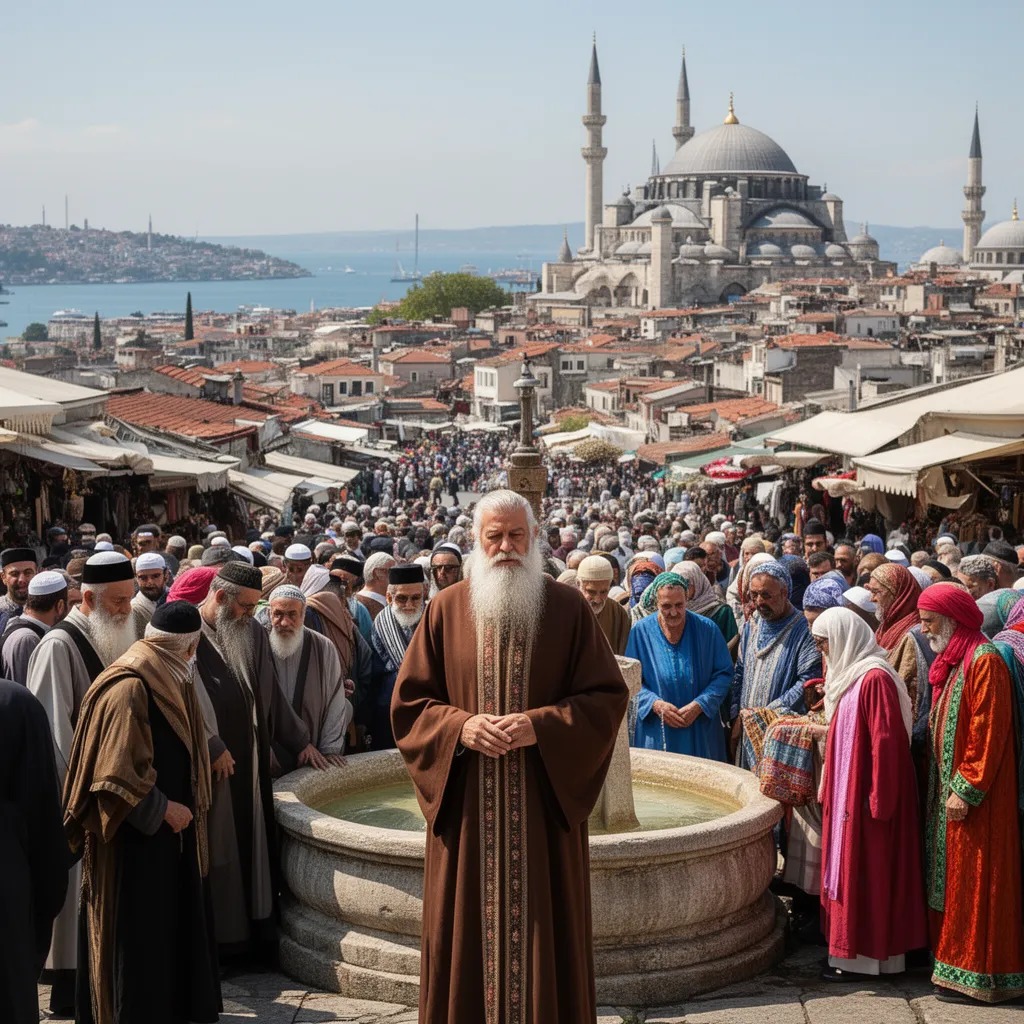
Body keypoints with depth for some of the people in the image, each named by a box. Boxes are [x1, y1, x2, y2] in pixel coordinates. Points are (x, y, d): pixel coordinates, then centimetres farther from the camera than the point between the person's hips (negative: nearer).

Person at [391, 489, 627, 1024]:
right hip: (467, 807, 1)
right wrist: (461, 726, -14)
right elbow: (408, 703, 5)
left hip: (545, 802, -1)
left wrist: (541, 725, -15)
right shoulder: (447, 610, 4)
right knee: (469, 933, 5)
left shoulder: (569, 609, 1)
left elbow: (607, 698, 0)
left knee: (543, 934, 5)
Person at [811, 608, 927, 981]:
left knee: (867, 868, -2)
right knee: (847, 866, 13)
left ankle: (864, 954, 5)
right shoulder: (850, 674, 11)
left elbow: (885, 740, -22)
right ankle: (850, 947, 20)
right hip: (847, 789, 10)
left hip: (865, 792, -10)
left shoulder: (874, 678, -19)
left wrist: (877, 798, -21)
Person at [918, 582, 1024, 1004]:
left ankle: (977, 972, 3)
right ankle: (954, 960, 19)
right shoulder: (953, 662, 13)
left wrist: (967, 790, -21)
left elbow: (988, 732, -21)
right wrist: (946, 787, 13)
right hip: (948, 788, 9)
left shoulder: (985, 661, -16)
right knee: (952, 876, 12)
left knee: (976, 881, -3)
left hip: (973, 795, -9)